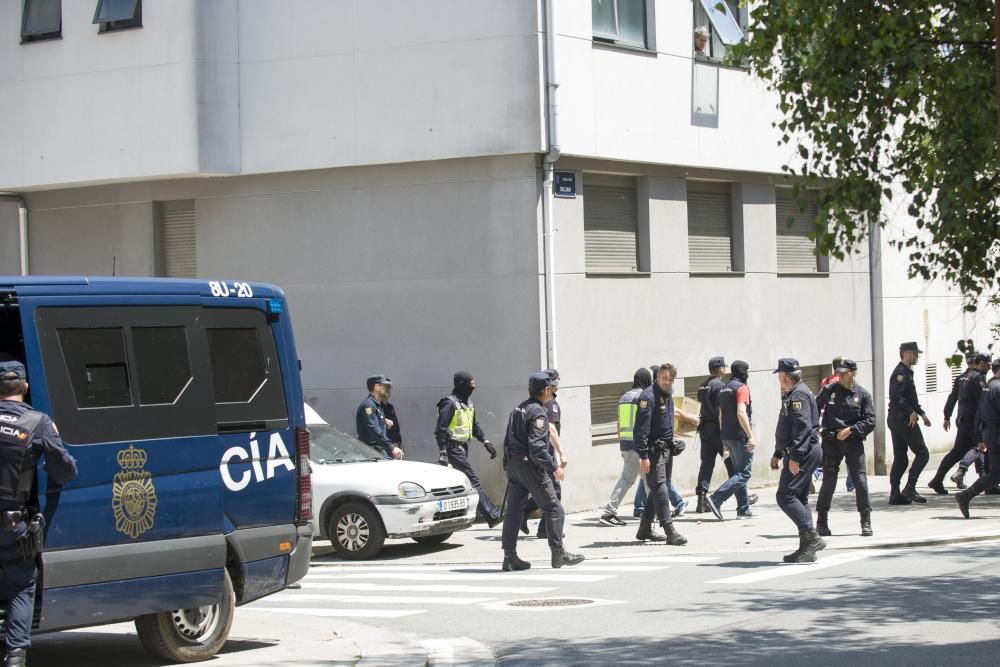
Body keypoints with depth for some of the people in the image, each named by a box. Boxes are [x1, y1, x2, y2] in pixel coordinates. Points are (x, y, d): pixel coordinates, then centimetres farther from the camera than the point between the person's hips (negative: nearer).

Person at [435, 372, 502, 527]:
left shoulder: (468, 404, 16)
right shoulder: (450, 403, -13)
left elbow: (475, 426, 26)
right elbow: (440, 430, -17)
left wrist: (486, 442, 15)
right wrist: (443, 452, -22)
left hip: (463, 448, 10)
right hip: (454, 449, -9)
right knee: (473, 481, -11)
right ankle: (493, 515, -14)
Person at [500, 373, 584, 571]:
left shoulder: (518, 409, 14)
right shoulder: (538, 412, -14)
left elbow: (508, 440, 17)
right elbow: (537, 446, -22)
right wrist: (554, 467, -20)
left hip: (514, 465, 9)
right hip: (531, 466, -9)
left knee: (513, 511, 7)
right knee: (553, 509, 1)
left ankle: (509, 557, 7)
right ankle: (558, 553, 4)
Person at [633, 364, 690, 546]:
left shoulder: (668, 394, 13)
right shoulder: (648, 396, -16)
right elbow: (642, 428, -20)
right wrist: (643, 455, -23)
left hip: (666, 449, 9)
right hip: (653, 450, -9)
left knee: (658, 489, 13)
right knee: (659, 488, -12)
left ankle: (644, 529, 22)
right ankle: (670, 532, -18)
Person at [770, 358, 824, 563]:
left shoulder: (798, 395, -13)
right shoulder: (791, 395, 21)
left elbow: (803, 427, -23)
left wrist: (795, 456, -27)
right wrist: (778, 454, 30)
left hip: (803, 453, -11)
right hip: (798, 454, 11)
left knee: (785, 496, -15)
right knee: (798, 498, 11)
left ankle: (811, 537, -18)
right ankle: (807, 547, 11)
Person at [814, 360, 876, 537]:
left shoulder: (863, 394, 1)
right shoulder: (829, 390, 5)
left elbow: (870, 421, -3)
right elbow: (815, 408, 18)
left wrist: (851, 430, -13)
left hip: (853, 442, -1)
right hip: (831, 442, 1)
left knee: (860, 479, -6)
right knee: (829, 481, 0)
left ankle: (866, 521, 5)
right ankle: (822, 521, 12)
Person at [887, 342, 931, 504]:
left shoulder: (906, 372, 20)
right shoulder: (901, 372, -13)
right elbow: (896, 397, -25)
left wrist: (921, 413, 24)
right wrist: (911, 412, -26)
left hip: (895, 420, 10)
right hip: (904, 419, -10)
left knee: (900, 458, 9)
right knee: (922, 453, -8)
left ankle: (895, 494, 8)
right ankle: (910, 488, -12)